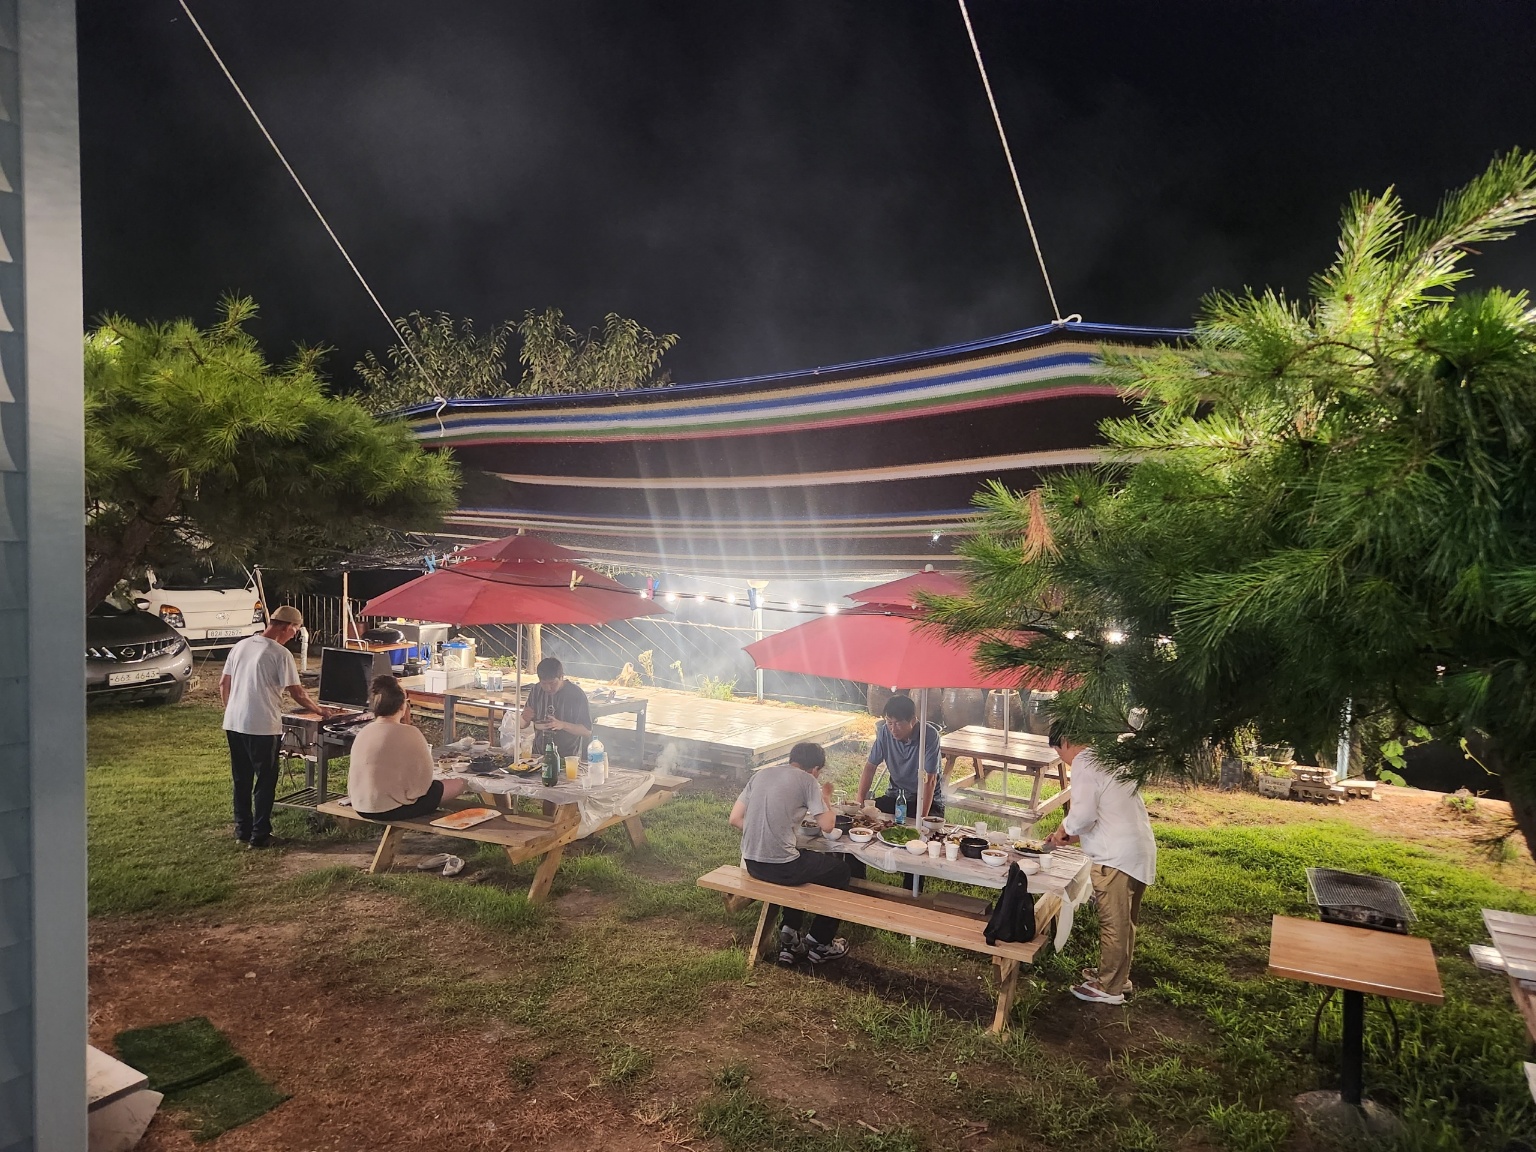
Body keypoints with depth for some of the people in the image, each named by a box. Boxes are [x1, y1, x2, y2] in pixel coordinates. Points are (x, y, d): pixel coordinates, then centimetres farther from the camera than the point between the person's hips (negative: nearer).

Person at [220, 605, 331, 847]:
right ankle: (259, 835, 9)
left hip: (234, 724, 7)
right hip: (262, 727, -7)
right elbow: (297, 693, -11)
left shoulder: (240, 646, 9)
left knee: (241, 780, 16)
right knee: (265, 782, 5)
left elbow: (223, 684, 13)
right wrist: (318, 710, 3)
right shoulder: (281, 654, -12)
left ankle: (242, 830, 25)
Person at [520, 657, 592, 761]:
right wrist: (525, 719, -7)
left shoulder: (577, 695, -7)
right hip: (538, 754, 4)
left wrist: (562, 725, -22)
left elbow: (587, 731, -7)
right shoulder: (536, 691, 7)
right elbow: (522, 724, 17)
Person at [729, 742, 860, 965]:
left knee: (802, 864, 35)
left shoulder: (761, 774, 10)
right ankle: (820, 943, 27)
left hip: (751, 863, 7)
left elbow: (735, 819, 8)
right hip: (779, 867, -7)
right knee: (840, 871, 18)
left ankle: (789, 935, 31)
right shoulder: (807, 780, -6)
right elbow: (827, 825, -6)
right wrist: (826, 797, 12)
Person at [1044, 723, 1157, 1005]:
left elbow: (1083, 815, -23)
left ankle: (1109, 988, 12)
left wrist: (1063, 830, -4)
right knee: (1123, 922, 20)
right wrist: (1071, 835, 19)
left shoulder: (1084, 764, -13)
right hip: (1138, 850, 10)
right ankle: (1117, 976, 33)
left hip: (1117, 856, -10)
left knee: (1113, 923, 2)